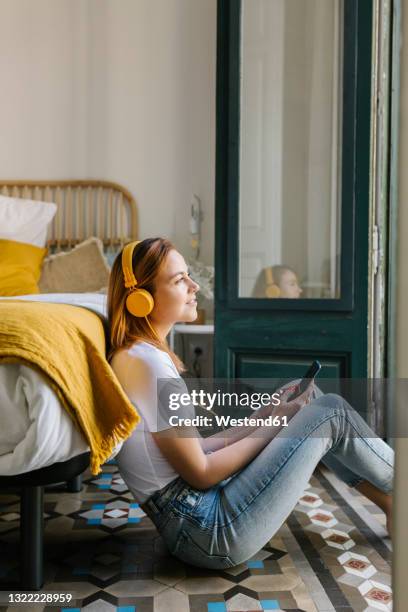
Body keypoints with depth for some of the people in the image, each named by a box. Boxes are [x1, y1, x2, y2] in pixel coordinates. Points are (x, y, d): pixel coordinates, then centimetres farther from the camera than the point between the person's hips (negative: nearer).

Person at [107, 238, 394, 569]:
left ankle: (390, 502, 21)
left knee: (313, 399, 10)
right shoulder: (146, 361, -21)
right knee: (330, 412, -4)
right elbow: (200, 474, -18)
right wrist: (272, 427, -7)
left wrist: (259, 420, 4)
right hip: (210, 532, -9)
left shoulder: (134, 355, 9)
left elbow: (192, 449, 9)